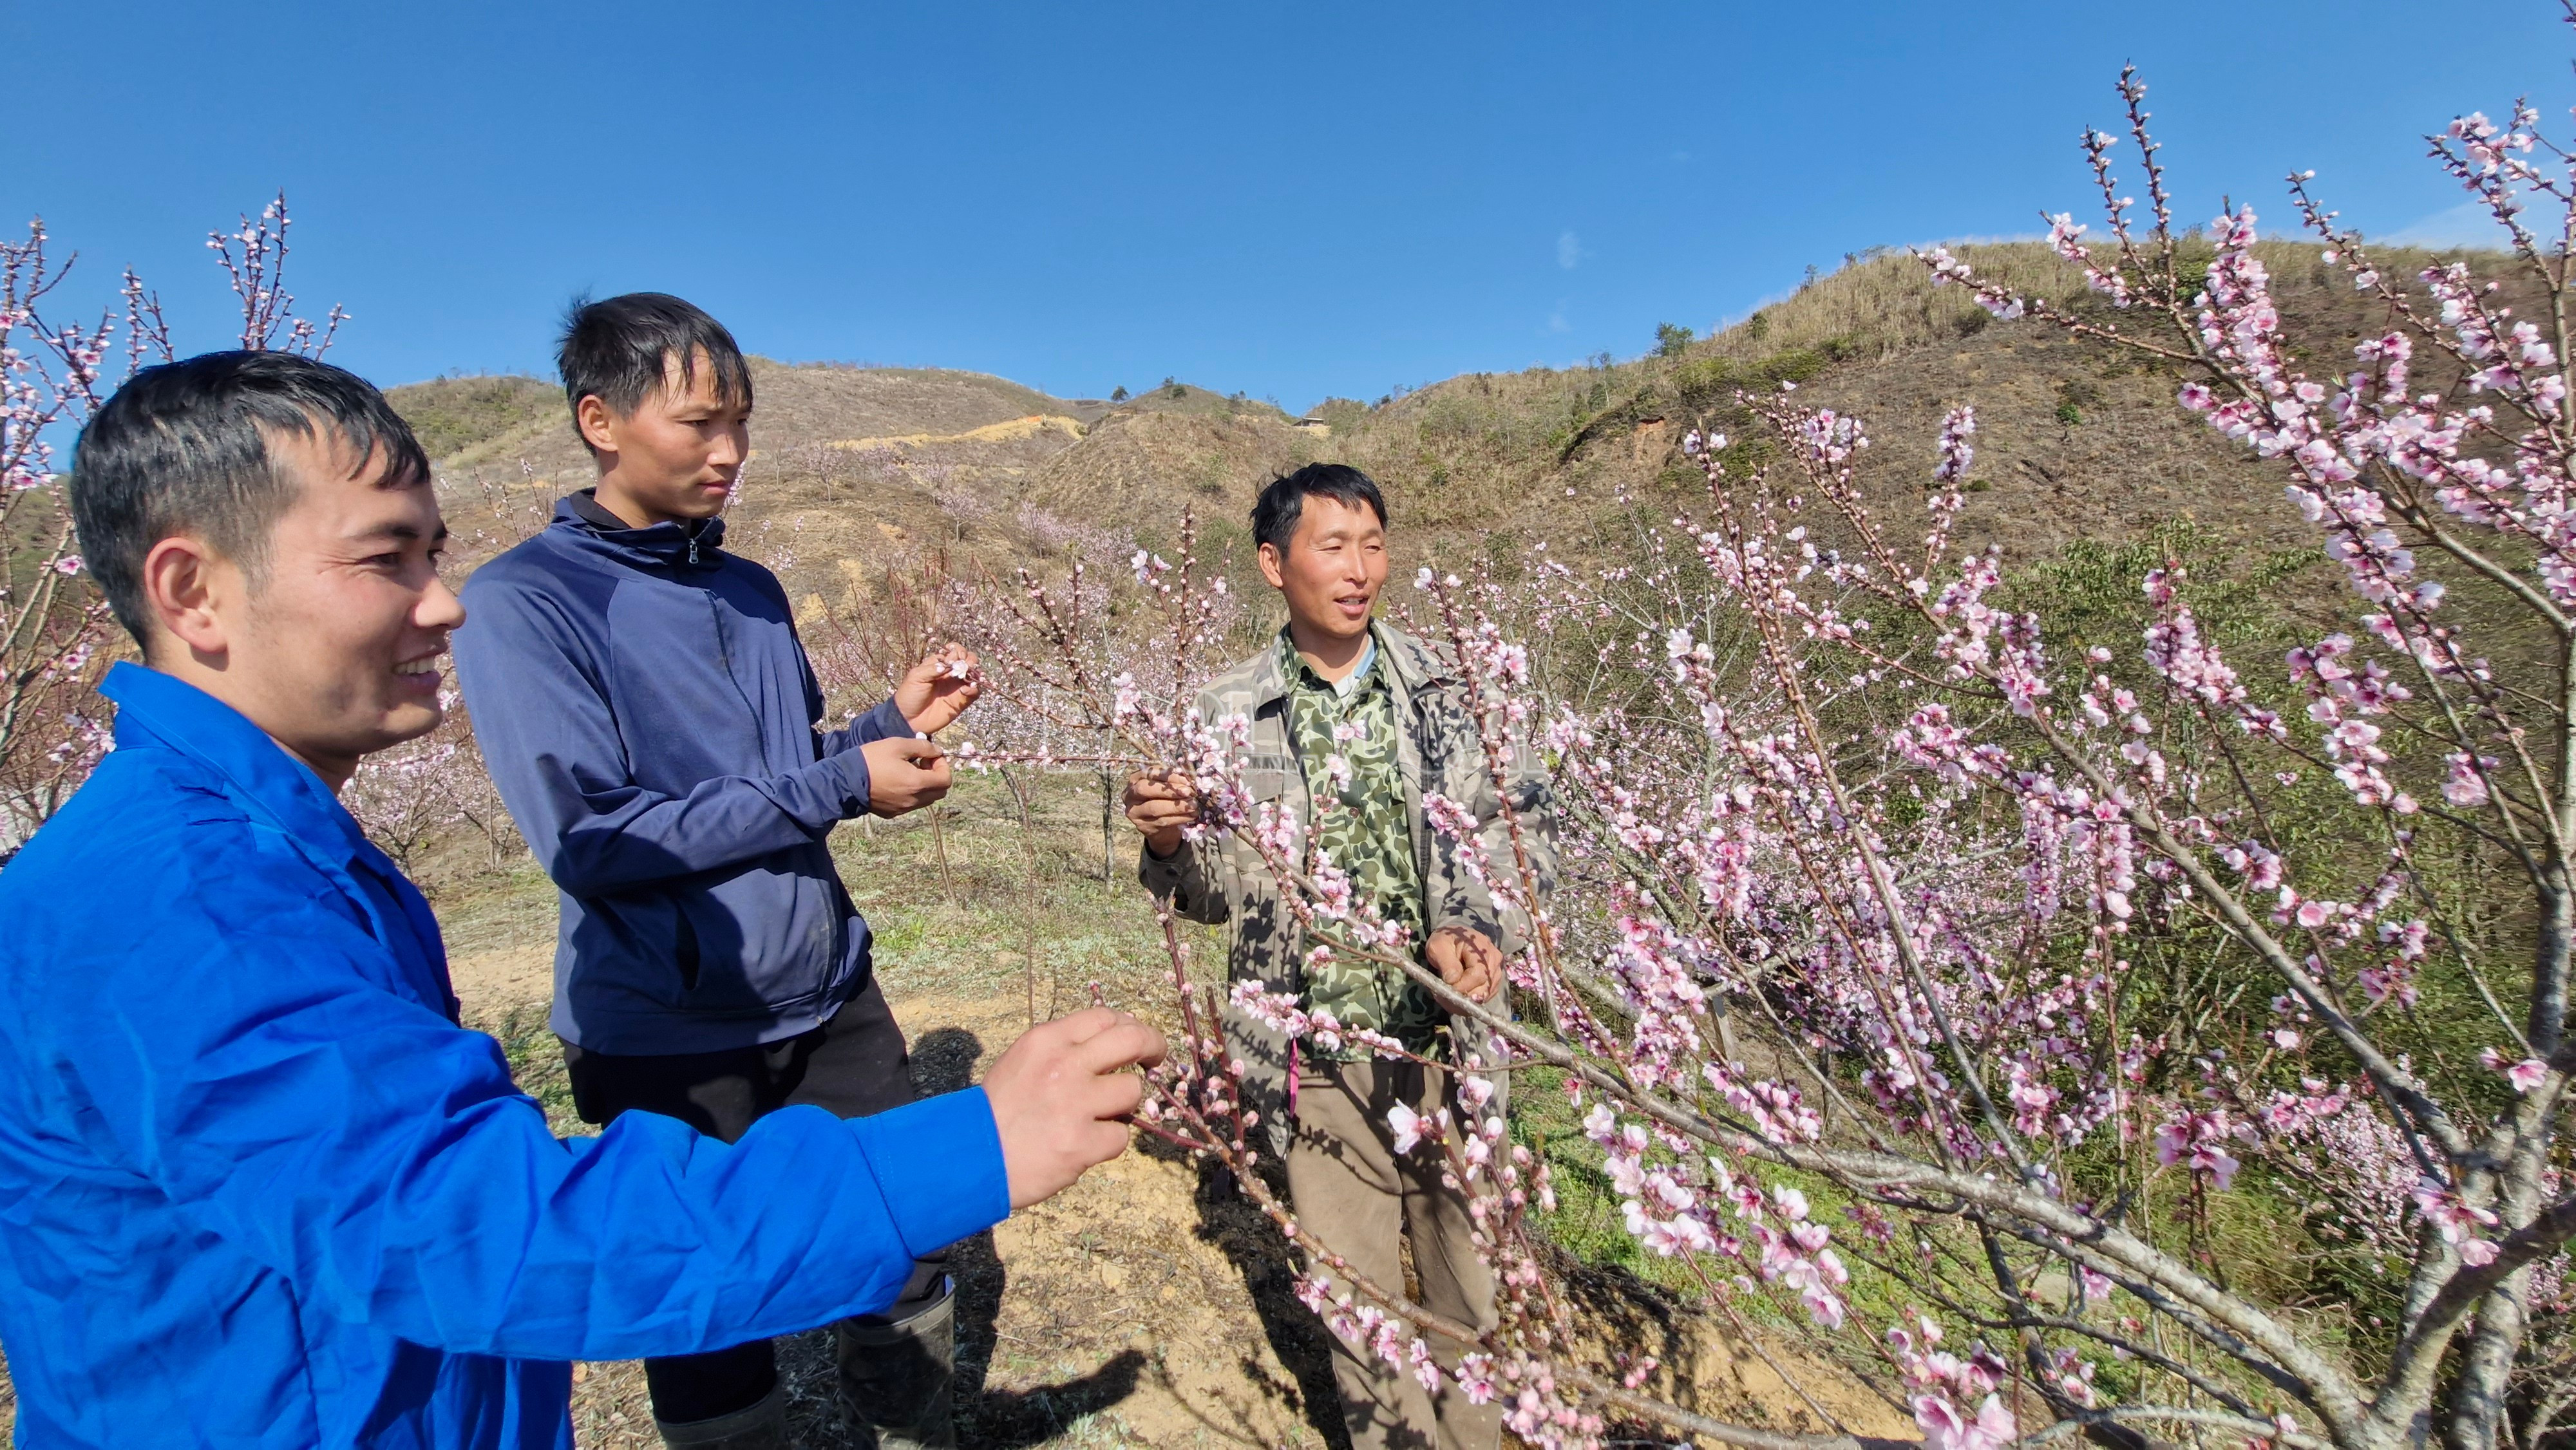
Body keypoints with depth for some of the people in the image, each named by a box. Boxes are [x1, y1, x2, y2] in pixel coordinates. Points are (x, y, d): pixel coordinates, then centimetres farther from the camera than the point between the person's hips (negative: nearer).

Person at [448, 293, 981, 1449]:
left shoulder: (754, 592, 7)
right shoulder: (521, 603, -13)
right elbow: (588, 837, -20)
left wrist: (892, 724, -3)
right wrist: (841, 786, -19)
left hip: (830, 995, 6)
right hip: (668, 1036, -5)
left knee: (907, 1268, 17)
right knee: (716, 1344, 14)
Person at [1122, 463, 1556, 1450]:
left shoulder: (1446, 685, -2)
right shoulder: (1230, 716, -3)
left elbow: (1528, 824, 0)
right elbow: (1218, 893, 4)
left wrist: (1480, 927, -18)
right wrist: (1168, 842, -17)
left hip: (1449, 1037, 1)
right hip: (1319, 1054, 0)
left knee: (1468, 1268, 17)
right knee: (1356, 1290, 15)